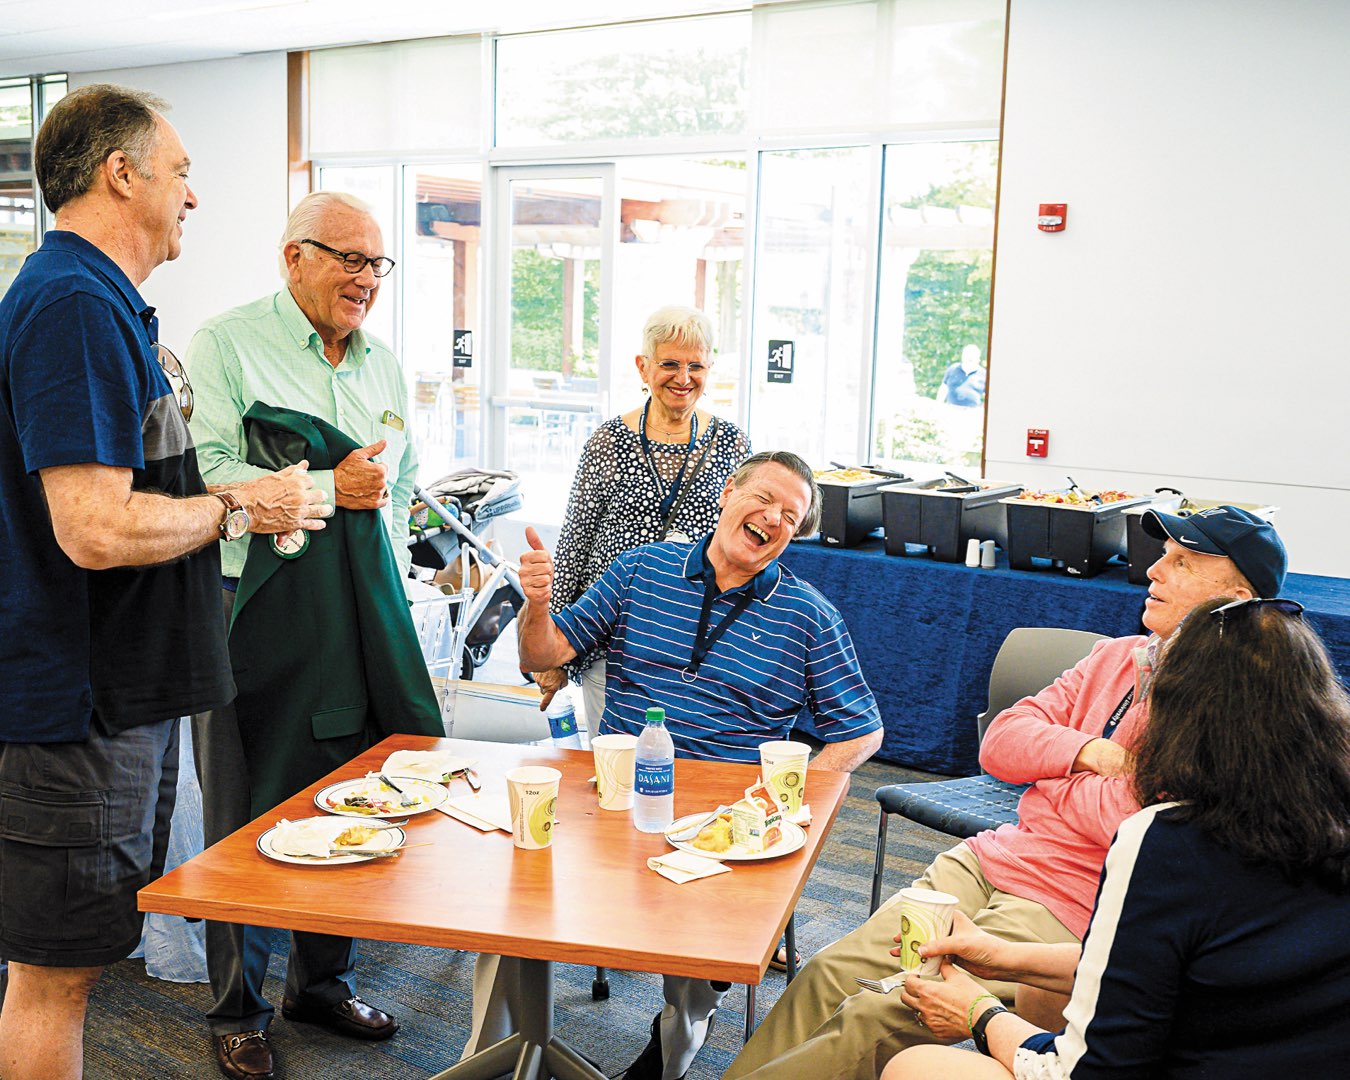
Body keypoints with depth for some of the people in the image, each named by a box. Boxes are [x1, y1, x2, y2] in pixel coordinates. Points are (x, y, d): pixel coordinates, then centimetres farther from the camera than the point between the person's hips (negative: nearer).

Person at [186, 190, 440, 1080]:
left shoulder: (383, 365, 16)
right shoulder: (225, 346, -4)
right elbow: (201, 473, -16)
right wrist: (327, 487, -17)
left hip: (360, 612, 6)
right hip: (258, 613, -5)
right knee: (248, 814, 4)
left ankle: (324, 981, 32)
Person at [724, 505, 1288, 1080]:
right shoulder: (1115, 655, 13)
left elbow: (1129, 819, -23)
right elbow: (999, 743, 10)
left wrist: (1048, 772, -3)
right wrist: (1088, 751, -8)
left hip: (1071, 907, -7)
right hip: (991, 859, 7)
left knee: (875, 1020, -18)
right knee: (832, 972, -3)